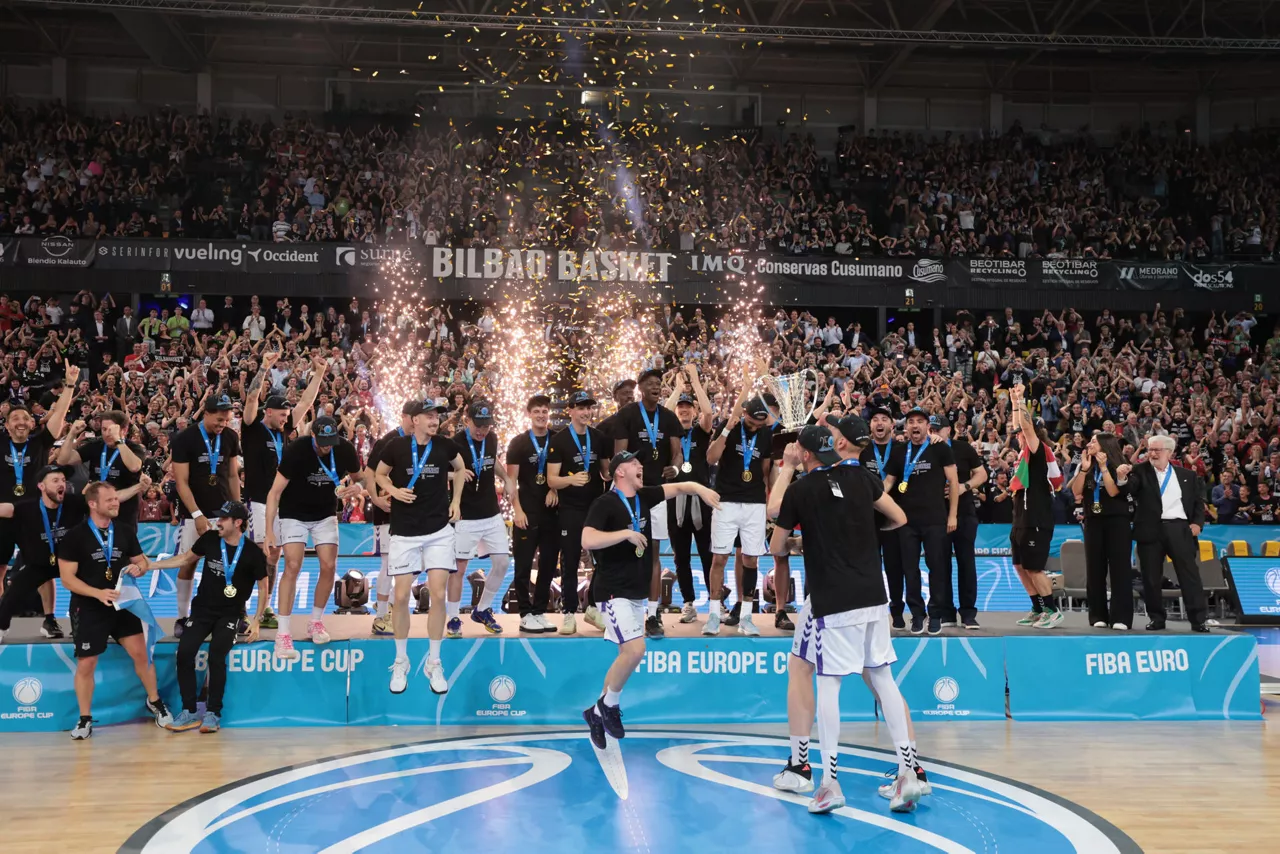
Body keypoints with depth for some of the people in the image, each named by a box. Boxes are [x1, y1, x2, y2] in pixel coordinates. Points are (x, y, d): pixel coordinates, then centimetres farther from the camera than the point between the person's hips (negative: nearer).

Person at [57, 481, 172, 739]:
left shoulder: (126, 532, 3)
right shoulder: (74, 536, -10)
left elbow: (142, 561, 13)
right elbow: (67, 578, -13)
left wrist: (138, 568, -13)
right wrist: (98, 593, -26)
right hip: (88, 609, -3)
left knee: (141, 653, 2)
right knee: (86, 664, 2)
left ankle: (154, 702, 21)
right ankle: (85, 720, 17)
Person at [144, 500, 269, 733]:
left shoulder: (253, 553, -12)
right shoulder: (210, 538, -3)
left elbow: (263, 587, -1)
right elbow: (186, 558, 13)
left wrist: (257, 620, -8)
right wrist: (148, 565, 8)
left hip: (229, 614, -3)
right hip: (202, 609, 3)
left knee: (216, 657, -23)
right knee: (184, 653, -14)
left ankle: (213, 714, -8)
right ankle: (190, 712, -3)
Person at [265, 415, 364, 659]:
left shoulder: (345, 449, -17)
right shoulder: (296, 450, -27)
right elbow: (275, 492, -24)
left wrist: (356, 488, -24)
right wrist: (269, 532, -29)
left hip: (325, 514, 3)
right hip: (293, 514, -3)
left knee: (329, 567, -4)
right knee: (293, 566, -15)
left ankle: (315, 622, 19)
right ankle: (283, 634, -11)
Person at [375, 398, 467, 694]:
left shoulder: (445, 445, -2)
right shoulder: (396, 446, -7)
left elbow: (460, 470, 18)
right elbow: (380, 475, 9)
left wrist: (456, 502, 9)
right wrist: (395, 491, -10)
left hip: (439, 529, 1)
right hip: (405, 531, -1)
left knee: (438, 594, -5)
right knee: (401, 596, -1)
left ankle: (434, 663, 10)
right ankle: (400, 662, 18)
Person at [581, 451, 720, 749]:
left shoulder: (644, 497, 7)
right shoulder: (605, 503, -15)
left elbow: (679, 486, 11)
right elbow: (587, 540, -28)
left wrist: (701, 489, -10)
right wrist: (626, 533, -27)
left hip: (638, 591, 8)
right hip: (615, 591, -8)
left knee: (627, 654, 11)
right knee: (636, 650, -18)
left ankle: (598, 712, 25)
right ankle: (608, 707, 4)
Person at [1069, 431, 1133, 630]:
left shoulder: (1118, 465, -3)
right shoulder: (1086, 467, 10)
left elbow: (1113, 491, -15)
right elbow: (1076, 491, -2)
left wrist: (1103, 466, -16)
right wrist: (1084, 468, -9)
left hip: (1116, 521, -5)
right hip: (1093, 521, 5)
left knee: (1119, 567, -5)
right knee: (1095, 569, 4)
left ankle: (1120, 617, -6)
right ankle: (1098, 615, 10)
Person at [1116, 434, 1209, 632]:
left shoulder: (1187, 475, 13)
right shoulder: (1140, 471, 5)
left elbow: (1199, 500, 16)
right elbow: (1130, 487, -13)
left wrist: (1197, 523, 1)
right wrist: (1122, 477, -35)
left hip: (1180, 529, 1)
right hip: (1151, 530, -1)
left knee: (1190, 574, 0)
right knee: (1151, 577, 3)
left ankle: (1199, 619, 5)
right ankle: (1156, 618, 13)